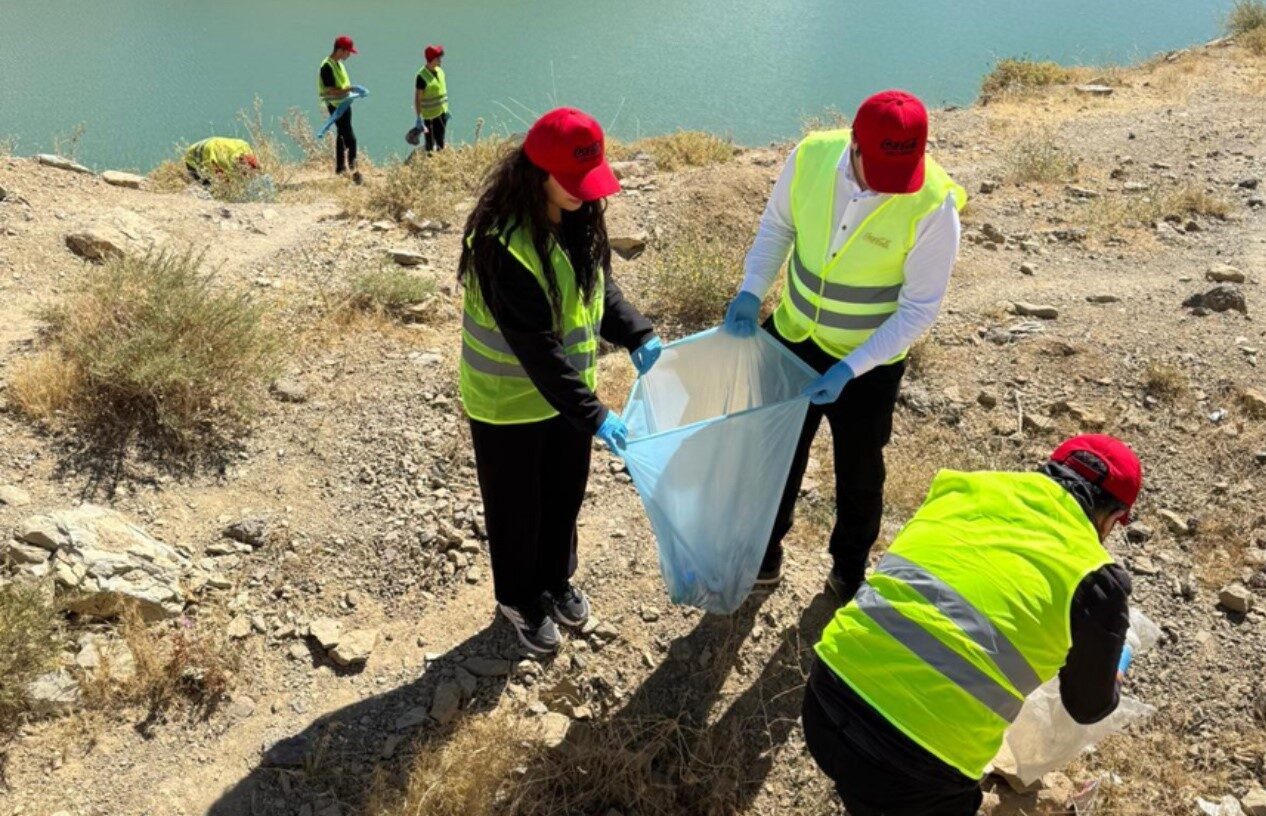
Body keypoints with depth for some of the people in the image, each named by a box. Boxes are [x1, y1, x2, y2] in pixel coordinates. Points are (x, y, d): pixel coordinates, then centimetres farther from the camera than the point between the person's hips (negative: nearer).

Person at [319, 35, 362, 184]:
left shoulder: (339, 64, 10)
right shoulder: (327, 66, -20)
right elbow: (330, 91, -24)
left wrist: (350, 89, 10)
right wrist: (349, 89, -27)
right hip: (336, 106, -11)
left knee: (342, 134, 20)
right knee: (350, 138, -14)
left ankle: (340, 166, 34)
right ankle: (353, 170, -15)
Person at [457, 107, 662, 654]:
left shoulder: (579, 217, -8)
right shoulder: (503, 244, -31)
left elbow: (599, 285, 6)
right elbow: (535, 345, -31)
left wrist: (637, 335, -11)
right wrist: (592, 415, -29)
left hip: (569, 388, 7)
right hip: (509, 402, -7)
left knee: (565, 492, 23)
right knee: (516, 507, 15)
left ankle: (556, 579, 49)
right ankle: (519, 600, 40)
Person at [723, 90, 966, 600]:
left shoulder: (933, 205, -27)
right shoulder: (811, 156, -19)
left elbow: (920, 308, -19)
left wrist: (849, 369, -24)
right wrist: (752, 291, -12)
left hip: (870, 360, -2)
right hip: (793, 337, 3)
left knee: (859, 472, 18)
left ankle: (850, 566, 45)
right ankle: (765, 549, 46)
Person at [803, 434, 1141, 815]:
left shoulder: (967, 487, 10)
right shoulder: (1095, 582, 0)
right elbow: (1087, 707, 17)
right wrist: (1111, 683, 42)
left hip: (830, 686, 4)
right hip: (915, 759, -4)